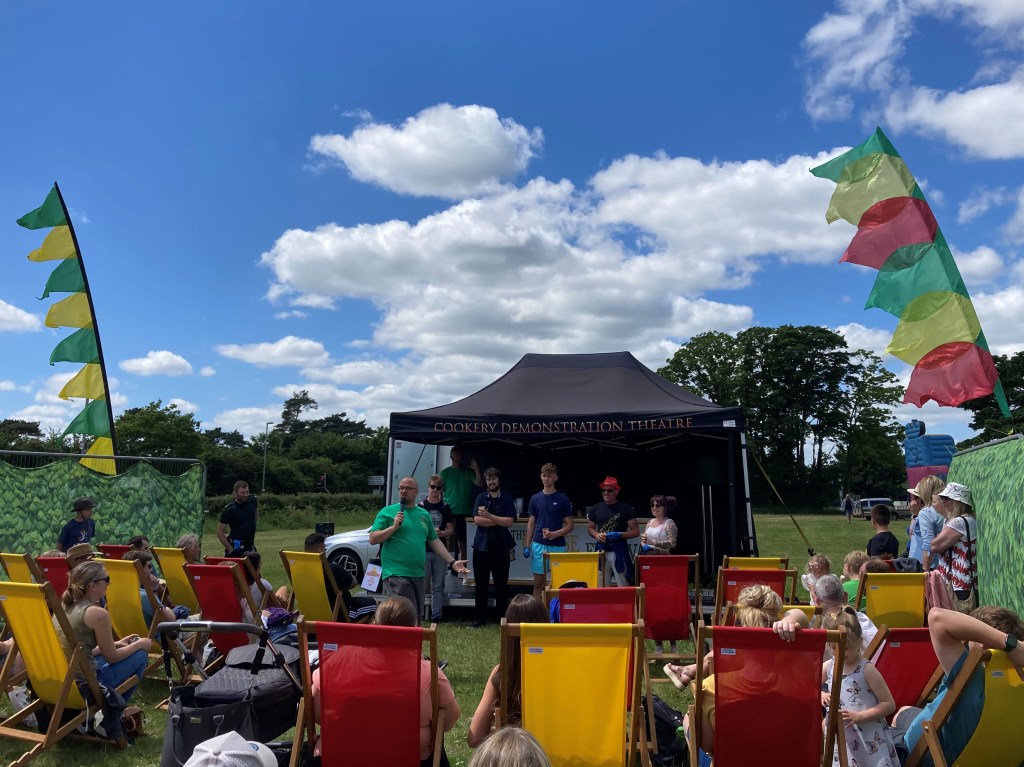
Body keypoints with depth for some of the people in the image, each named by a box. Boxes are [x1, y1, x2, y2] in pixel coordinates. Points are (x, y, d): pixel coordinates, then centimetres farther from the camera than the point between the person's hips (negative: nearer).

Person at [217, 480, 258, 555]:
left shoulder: (252, 500, -1)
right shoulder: (229, 510, -13)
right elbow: (220, 531, -10)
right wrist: (230, 548, -15)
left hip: (250, 547, 5)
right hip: (236, 547, -5)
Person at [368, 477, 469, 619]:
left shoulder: (424, 514, 14)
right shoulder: (387, 512, 0)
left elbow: (435, 542, 17)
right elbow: (373, 539, -4)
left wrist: (452, 562, 10)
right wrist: (394, 526, -14)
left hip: (418, 575, 6)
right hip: (396, 574, -6)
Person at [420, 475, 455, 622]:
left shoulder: (445, 507, 7)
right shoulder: (421, 506, 1)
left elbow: (451, 530, 8)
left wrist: (441, 533, -12)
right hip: (424, 550, -2)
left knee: (438, 586, 6)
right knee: (423, 584, -3)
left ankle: (437, 615, 12)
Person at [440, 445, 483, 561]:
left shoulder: (467, 472, 7)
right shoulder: (445, 472, 3)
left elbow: (479, 484, -3)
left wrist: (476, 469, -13)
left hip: (465, 512, 2)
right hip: (450, 512, -2)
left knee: (462, 541, 8)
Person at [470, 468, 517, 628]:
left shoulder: (508, 499, 1)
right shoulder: (481, 498, 7)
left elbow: (509, 521, -11)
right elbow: (477, 519, -6)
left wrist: (489, 516, -21)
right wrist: (500, 521, -9)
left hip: (501, 547, -2)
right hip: (481, 546, 2)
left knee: (501, 584, 4)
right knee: (481, 584, 6)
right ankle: (480, 618, 14)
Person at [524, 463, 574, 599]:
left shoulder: (563, 500, -1)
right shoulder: (535, 498, 7)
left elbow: (569, 525, 0)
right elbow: (531, 523, 11)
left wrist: (555, 534, -16)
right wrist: (527, 545, 4)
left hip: (558, 546, -2)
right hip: (538, 545, 2)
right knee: (538, 582, 5)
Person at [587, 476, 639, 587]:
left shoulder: (625, 508, -2)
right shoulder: (597, 508, 10)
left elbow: (636, 532, -3)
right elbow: (590, 528, 20)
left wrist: (619, 535, -17)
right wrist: (597, 535, -3)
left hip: (618, 551, -4)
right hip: (601, 550, 4)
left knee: (624, 586, -3)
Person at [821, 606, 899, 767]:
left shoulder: (867, 670, -12)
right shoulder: (828, 666, 2)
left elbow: (889, 704, -10)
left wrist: (859, 716, -19)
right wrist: (821, 694, -7)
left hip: (868, 739, -4)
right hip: (838, 737, 4)